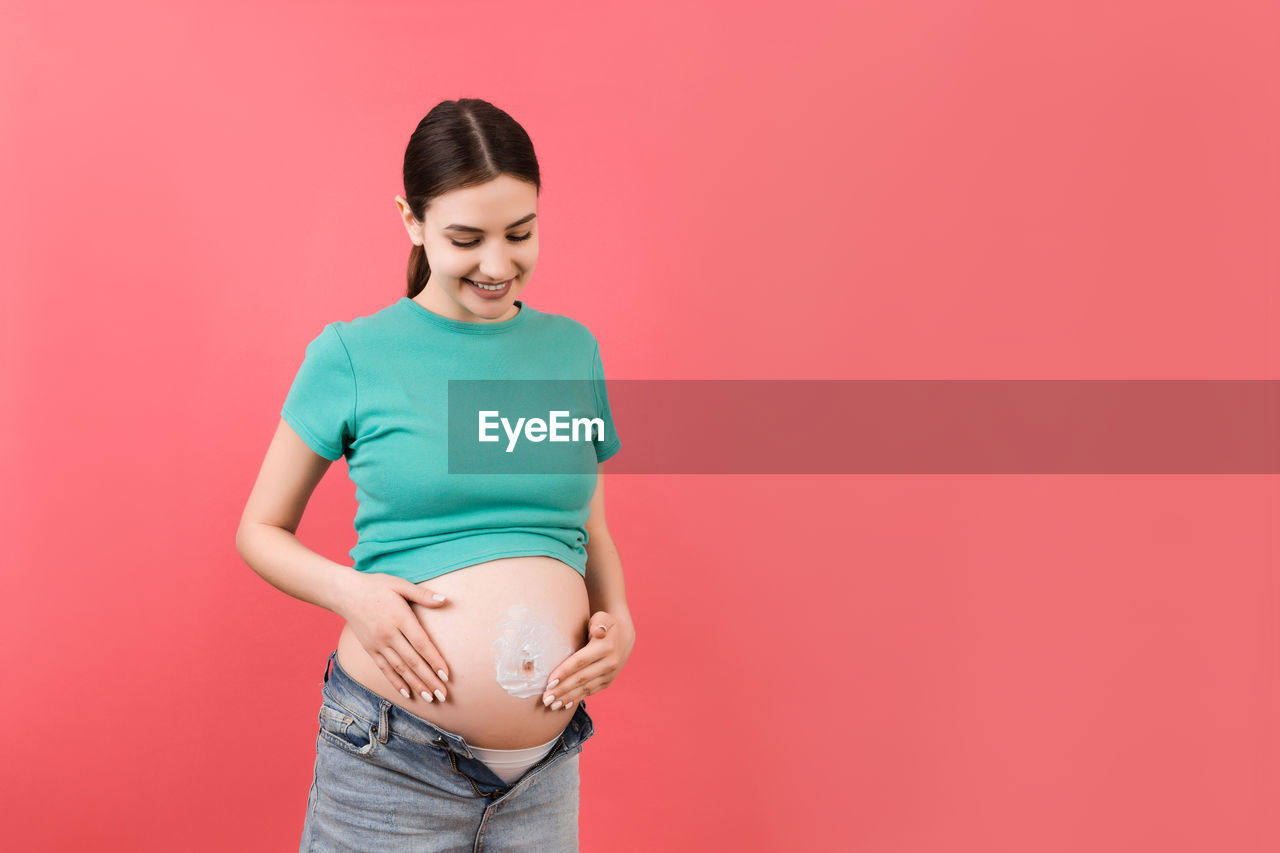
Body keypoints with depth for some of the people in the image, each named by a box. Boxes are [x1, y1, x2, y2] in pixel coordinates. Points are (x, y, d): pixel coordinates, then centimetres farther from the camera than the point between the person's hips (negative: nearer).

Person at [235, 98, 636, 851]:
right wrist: (349, 590, -14)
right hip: (389, 762, -3)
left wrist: (619, 621, -2)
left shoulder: (573, 348, 6)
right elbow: (261, 529, 4)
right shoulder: (353, 355, -4)